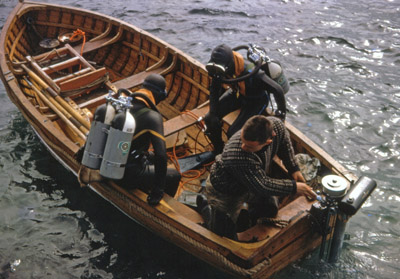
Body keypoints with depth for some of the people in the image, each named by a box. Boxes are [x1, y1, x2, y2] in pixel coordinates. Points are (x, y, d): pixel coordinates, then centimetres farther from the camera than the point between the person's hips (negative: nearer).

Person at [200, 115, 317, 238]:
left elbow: (284, 142, -3)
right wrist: (294, 187, -28)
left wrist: (294, 169, -6)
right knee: (225, 233, 4)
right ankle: (207, 208, 30)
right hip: (225, 192, -6)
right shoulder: (237, 157, -48)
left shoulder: (276, 125, -30)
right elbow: (262, 186, -36)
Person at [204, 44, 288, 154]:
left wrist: (282, 112, -19)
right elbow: (214, 91, -6)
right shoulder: (220, 68, -24)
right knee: (209, 119, -5)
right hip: (237, 93, 6)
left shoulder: (251, 74, -42)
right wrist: (213, 114, -12)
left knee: (233, 133, -18)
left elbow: (277, 89, -32)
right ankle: (218, 150, 20)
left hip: (255, 101, -5)